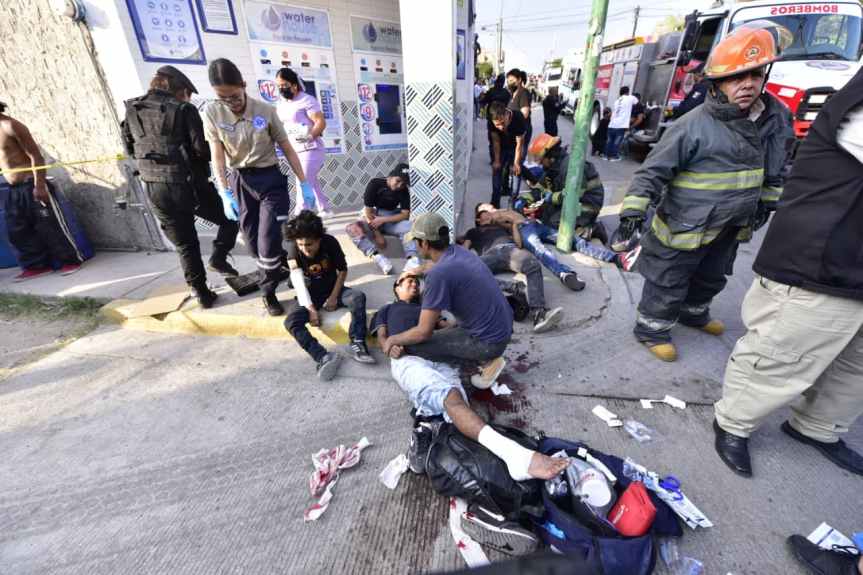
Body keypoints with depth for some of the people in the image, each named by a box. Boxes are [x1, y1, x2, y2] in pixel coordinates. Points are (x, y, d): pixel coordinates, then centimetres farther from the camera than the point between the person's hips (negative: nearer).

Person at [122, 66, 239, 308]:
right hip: (188, 184, -5)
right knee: (230, 218, 18)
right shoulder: (184, 109, -7)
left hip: (154, 188, 5)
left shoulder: (132, 109, 10)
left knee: (185, 246, 13)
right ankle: (218, 257, -2)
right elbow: (200, 149, -13)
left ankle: (201, 294, 17)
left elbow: (129, 148, 18)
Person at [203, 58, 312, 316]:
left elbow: (287, 149, 0)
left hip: (270, 180, -2)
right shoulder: (212, 113, -2)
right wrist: (225, 194, -16)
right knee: (253, 242, 7)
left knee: (268, 242, -8)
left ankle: (268, 292, 13)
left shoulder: (266, 111, -6)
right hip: (240, 182, 3)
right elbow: (217, 157, -5)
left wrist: (304, 183, -3)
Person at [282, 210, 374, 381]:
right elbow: (297, 280, -24)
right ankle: (323, 357, -41)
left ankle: (357, 344, -29)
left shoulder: (330, 242, -17)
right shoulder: (294, 248, -18)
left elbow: (343, 271, -6)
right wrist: (311, 308, -32)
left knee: (358, 297, -29)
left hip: (332, 289, 0)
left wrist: (334, 297, -14)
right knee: (290, 322, -26)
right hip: (309, 294, 0)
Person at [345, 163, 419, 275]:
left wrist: (383, 220, -27)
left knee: (408, 227, -30)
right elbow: (368, 212, -17)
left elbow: (405, 214, -15)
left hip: (391, 221, 1)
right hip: (372, 220, -1)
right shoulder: (375, 184, -16)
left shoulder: (404, 191, -8)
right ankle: (377, 256, -49)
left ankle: (412, 258, -47)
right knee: (351, 228, -32)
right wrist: (378, 235, -23)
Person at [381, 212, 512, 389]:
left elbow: (423, 332, -18)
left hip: (489, 341, -8)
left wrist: (392, 340, -1)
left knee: (411, 345, -7)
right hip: (505, 328, 8)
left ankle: (485, 361, 2)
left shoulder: (439, 274, -23)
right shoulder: (458, 251, 1)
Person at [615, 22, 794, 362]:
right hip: (685, 225, -7)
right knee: (669, 281, 4)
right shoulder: (695, 125, -21)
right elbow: (655, 169, -22)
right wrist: (634, 208, -30)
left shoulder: (773, 117, 2)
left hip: (731, 227, 8)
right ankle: (652, 329, 22)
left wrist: (767, 200, 18)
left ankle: (694, 313, 49)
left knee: (711, 277, 25)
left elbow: (775, 167, 17)